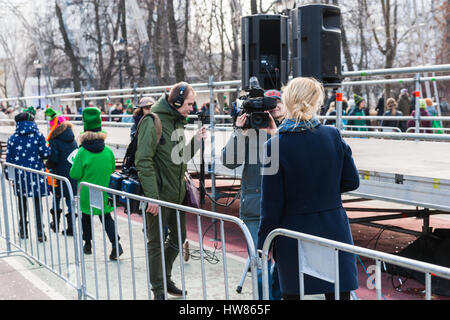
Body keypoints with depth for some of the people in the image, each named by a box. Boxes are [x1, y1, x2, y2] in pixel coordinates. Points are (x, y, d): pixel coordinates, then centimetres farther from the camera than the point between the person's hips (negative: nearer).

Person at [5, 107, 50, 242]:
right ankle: (40, 232, 1)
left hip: (19, 175, 2)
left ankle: (23, 231, 24)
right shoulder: (38, 135, -8)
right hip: (36, 174, -2)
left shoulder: (12, 138, -2)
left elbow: (9, 158, 0)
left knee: (22, 203, 17)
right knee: (37, 203, 5)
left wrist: (8, 175, 10)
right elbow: (45, 154, -9)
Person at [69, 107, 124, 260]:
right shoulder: (108, 151, -8)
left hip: (87, 194, -2)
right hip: (104, 194, 2)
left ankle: (87, 244, 27)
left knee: (86, 218, 17)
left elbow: (75, 174, -11)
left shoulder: (82, 152, -16)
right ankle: (116, 243, -6)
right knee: (106, 218, 10)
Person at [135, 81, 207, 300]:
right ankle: (159, 291, 15)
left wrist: (196, 142, 3)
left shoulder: (178, 122, 13)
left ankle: (165, 278, 37)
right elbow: (143, 161, -20)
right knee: (156, 243, 3)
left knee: (178, 238, 18)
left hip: (177, 194, 9)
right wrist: (152, 196, -25)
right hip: (159, 195, -9)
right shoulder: (153, 121, -14)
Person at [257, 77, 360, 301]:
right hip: (333, 230, 2)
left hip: (294, 236, -2)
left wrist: (263, 244, 0)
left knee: (293, 292, 12)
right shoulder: (333, 136, -5)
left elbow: (271, 204, -10)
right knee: (339, 293, 11)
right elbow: (351, 182, 3)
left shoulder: (275, 146, -13)